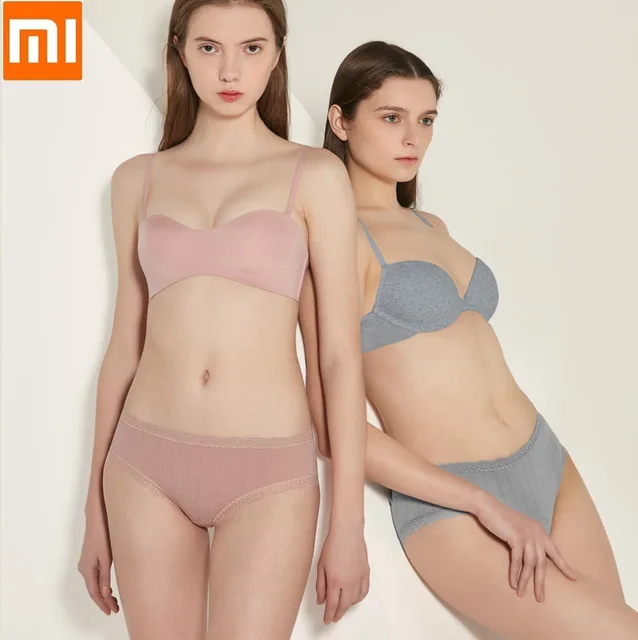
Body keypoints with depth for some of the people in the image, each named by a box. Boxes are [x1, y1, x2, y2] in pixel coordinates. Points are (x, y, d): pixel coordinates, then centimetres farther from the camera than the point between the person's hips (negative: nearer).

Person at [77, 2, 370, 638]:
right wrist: (95, 508, 12)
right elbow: (125, 344, 10)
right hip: (147, 466, 3)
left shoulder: (314, 175, -1)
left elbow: (341, 354, -2)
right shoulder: (138, 179, 8)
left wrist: (348, 521, -4)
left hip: (269, 474, -2)